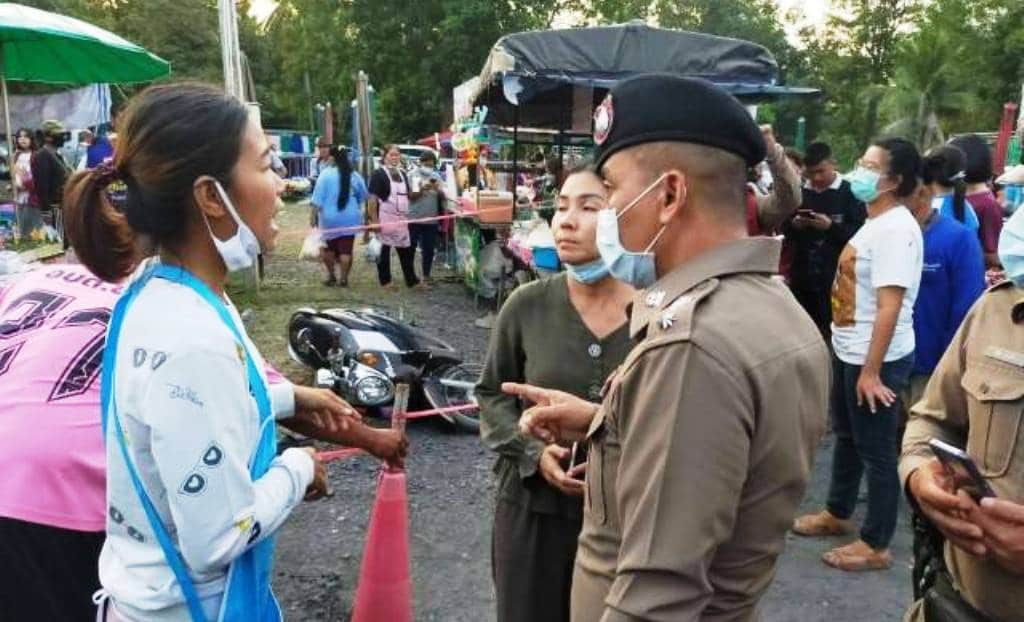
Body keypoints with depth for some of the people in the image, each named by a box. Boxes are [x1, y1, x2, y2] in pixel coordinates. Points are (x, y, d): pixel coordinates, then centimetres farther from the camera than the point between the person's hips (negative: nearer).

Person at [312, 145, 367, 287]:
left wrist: (314, 215, -3)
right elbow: (363, 197, 13)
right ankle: (343, 278, 7)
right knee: (346, 250, 5)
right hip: (350, 219, 2)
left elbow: (318, 200, -12)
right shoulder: (355, 175, 0)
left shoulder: (326, 174, -11)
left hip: (330, 218, -2)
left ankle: (331, 276, 22)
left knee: (329, 248, 16)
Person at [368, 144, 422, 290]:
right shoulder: (378, 174, -6)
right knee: (384, 249, 4)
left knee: (406, 249, 8)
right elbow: (373, 198, -11)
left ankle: (412, 280, 15)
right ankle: (385, 281, 14)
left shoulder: (403, 174, 15)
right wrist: (374, 219, -17)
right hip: (385, 218, -6)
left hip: (401, 218, 6)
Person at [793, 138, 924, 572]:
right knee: (846, 437, 22)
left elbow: (889, 307, -25)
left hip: (876, 360, -10)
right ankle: (837, 514, 39)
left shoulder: (895, 229, -21)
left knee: (876, 451, 3)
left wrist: (872, 370, -25)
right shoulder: (875, 223, 11)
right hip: (849, 352, 10)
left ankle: (876, 545, 17)